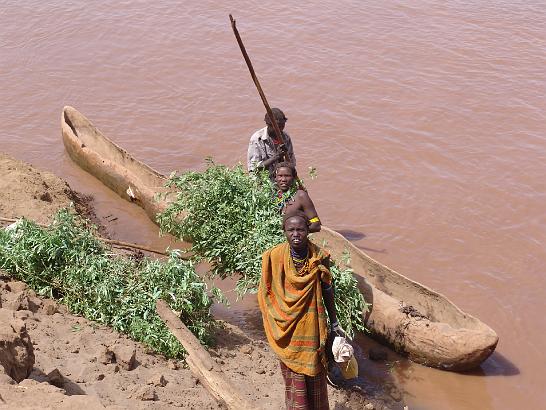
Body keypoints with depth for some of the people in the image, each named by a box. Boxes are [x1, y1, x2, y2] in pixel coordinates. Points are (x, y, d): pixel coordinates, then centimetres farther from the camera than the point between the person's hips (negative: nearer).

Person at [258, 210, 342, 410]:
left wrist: (334, 323, 8)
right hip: (286, 328, -1)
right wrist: (272, 325, 2)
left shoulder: (320, 257, -11)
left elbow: (327, 290, 1)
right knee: (294, 378, 8)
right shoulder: (273, 257, -12)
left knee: (315, 374, 13)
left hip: (312, 327, 1)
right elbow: (266, 294, -1)